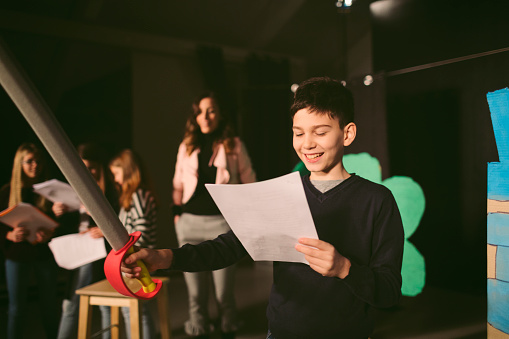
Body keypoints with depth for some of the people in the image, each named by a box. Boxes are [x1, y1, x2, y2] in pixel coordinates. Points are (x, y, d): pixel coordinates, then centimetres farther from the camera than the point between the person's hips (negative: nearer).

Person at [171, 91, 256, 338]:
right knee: (195, 292, 7)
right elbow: (178, 184, 18)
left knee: (224, 292, 3)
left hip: (222, 221, -2)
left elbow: (249, 183, 6)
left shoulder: (234, 146, 4)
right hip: (190, 222, 3)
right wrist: (177, 213, 9)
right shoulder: (187, 146, 12)